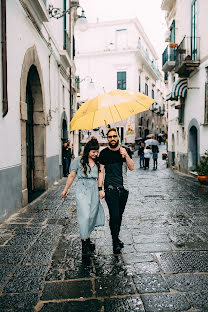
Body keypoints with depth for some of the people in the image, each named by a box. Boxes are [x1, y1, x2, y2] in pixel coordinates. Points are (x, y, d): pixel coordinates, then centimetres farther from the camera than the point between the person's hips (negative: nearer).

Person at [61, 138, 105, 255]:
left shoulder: (97, 162, 9)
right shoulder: (78, 160, -2)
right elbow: (72, 176, 6)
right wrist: (65, 190, 12)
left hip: (94, 191, 4)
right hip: (82, 191, -4)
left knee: (92, 216, 6)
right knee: (85, 216, -12)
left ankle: (87, 238, 25)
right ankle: (84, 242, -4)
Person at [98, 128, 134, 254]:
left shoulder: (126, 151, 6)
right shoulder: (104, 153, 1)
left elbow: (131, 167, -3)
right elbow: (101, 171, 2)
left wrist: (125, 155, -18)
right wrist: (100, 188, -4)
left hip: (123, 188, 3)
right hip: (110, 189, -3)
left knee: (119, 215, 10)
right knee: (114, 215, -9)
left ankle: (116, 238, 28)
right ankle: (115, 243, 2)